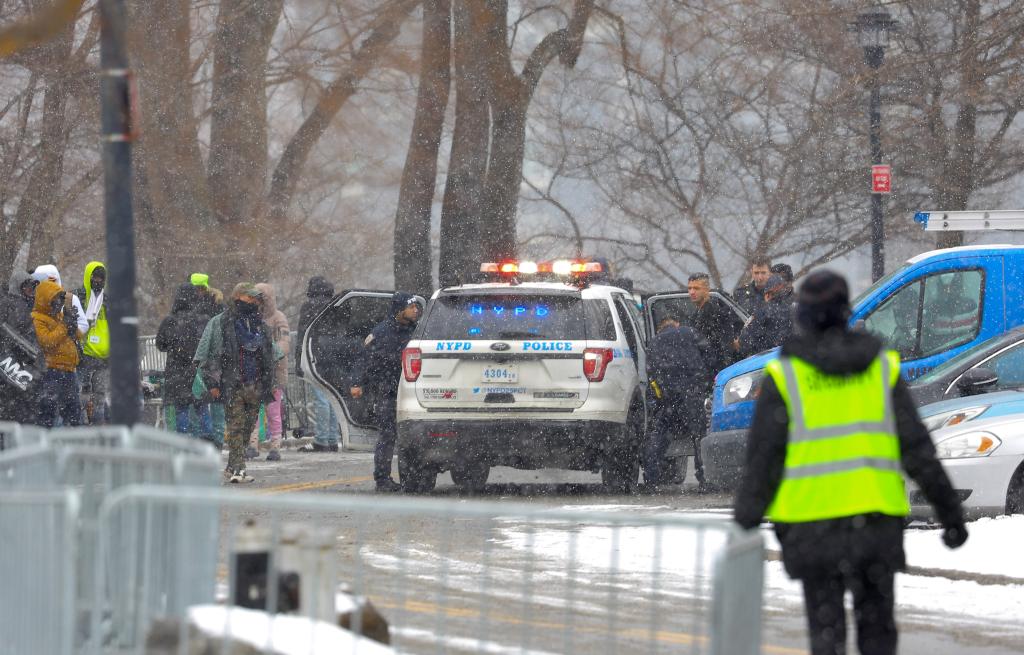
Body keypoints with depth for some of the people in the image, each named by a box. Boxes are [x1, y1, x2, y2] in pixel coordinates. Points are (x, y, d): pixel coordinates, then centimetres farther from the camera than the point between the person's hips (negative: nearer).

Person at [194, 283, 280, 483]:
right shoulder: (220, 323, -1)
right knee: (236, 428, -11)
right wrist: (212, 382, -9)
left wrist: (268, 384, 21)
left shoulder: (260, 325, 17)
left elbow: (270, 357, 26)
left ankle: (233, 468, 16)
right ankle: (238, 468, -13)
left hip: (255, 385, 6)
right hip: (232, 384, -6)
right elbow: (208, 356, -3)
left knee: (247, 429, 7)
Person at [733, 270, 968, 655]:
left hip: (813, 522, -2)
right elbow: (917, 449, -1)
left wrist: (745, 526, -1)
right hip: (876, 518, 2)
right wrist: (950, 511, 5)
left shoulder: (784, 377, -5)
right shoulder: (882, 368, 2)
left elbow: (763, 459, -7)